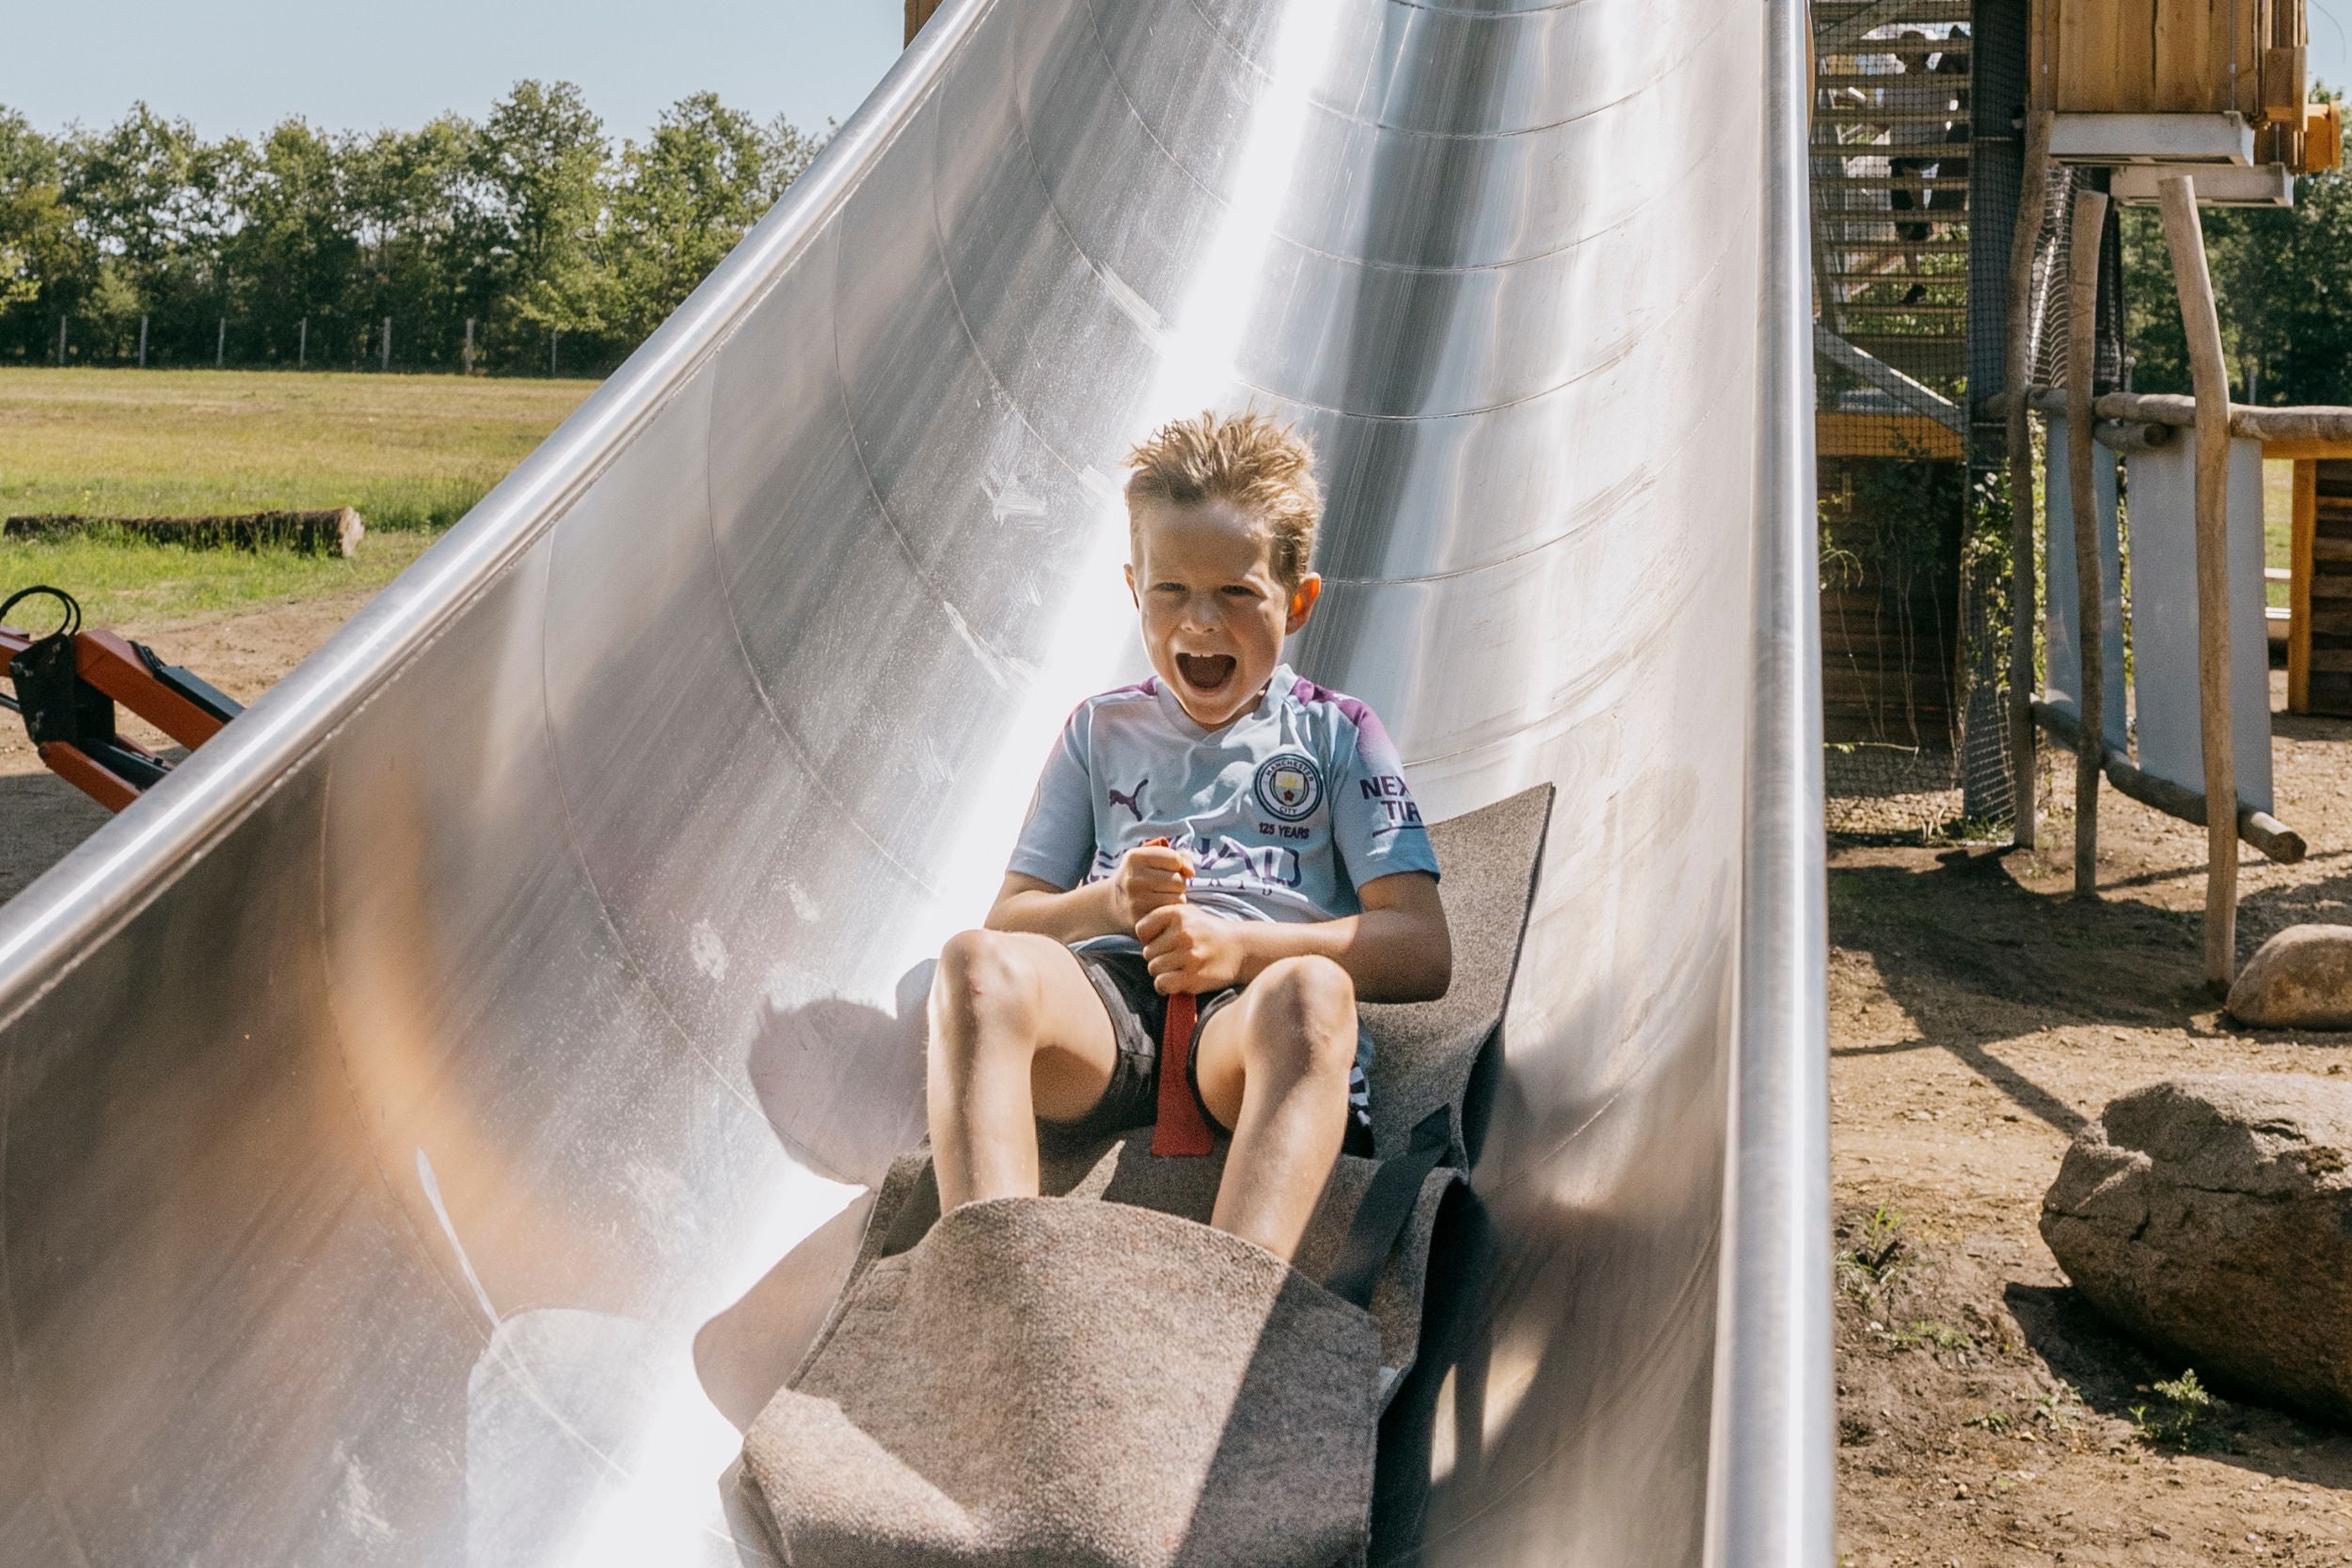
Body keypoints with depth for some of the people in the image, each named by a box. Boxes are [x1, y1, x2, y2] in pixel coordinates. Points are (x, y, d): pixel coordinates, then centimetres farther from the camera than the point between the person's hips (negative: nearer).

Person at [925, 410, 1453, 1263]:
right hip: (1107, 1004, 2)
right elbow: (1008, 918, 25)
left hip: (1253, 1012, -2)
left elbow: (1424, 951, 9)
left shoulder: (1336, 733, 21)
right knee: (979, 963, -33)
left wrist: (1242, 946, -6)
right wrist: (1109, 903, 1)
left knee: (1309, 992, -39)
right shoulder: (1102, 729, 29)